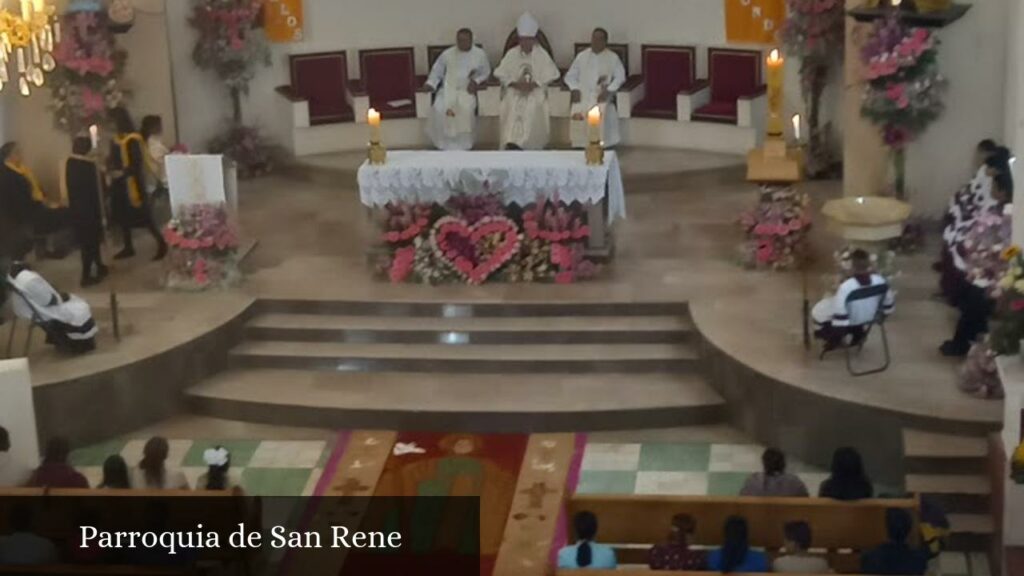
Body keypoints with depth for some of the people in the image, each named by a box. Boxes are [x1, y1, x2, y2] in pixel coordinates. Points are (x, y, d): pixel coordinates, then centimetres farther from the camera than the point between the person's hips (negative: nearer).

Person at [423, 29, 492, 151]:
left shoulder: (479, 54, 7)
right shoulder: (447, 54, 8)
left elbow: (486, 73, 12)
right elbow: (437, 72, 12)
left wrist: (476, 81, -7)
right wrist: (431, 84, -5)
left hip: (467, 90, -1)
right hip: (448, 89, 1)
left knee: (467, 109, -33)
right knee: (440, 109, -29)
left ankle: (464, 145, -21)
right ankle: (444, 145, -16)